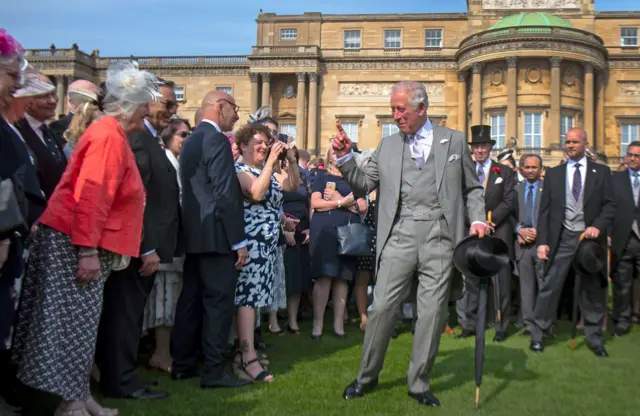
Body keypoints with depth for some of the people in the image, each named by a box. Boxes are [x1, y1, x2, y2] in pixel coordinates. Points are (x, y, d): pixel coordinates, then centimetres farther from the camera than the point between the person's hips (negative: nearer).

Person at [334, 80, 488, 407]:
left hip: (440, 237, 0)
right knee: (382, 307, -1)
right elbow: (363, 185, 12)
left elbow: (472, 188, 13)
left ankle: (419, 384, 19)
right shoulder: (387, 146, 12)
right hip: (399, 236, 1)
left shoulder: (454, 140, 9)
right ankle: (367, 376, 18)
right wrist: (345, 158, -2)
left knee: (432, 313, 4)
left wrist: (477, 219, -3)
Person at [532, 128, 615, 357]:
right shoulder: (553, 173, 9)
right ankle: (538, 335, 6)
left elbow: (610, 205, 2)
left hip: (590, 237, 0)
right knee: (549, 286, -3)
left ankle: (594, 338, 22)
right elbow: (545, 210, 6)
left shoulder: (601, 172, 7)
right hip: (562, 239, 0)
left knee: (593, 290, 8)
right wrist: (542, 241, -2)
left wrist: (597, 227, -16)